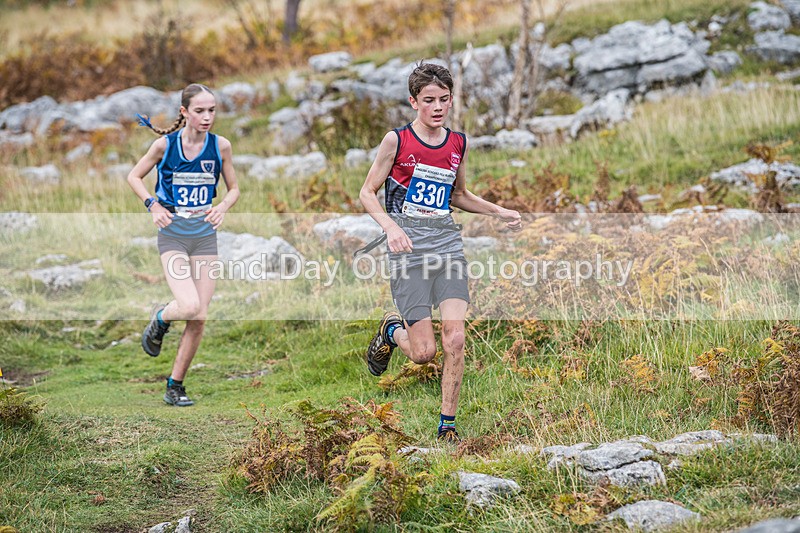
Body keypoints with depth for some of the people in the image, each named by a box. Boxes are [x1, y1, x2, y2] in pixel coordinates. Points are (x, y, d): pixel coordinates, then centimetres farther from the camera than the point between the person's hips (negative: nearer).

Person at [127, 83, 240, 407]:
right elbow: (134, 177, 7)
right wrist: (153, 205, -9)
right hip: (173, 234, -3)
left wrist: (223, 207, -10)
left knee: (199, 318, 1)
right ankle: (159, 320, 14)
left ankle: (175, 386, 14)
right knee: (190, 307, -22)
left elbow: (233, 189, 12)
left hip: (205, 234, 3)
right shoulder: (165, 144, -7)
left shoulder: (221, 146, -1)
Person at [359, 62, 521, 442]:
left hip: (448, 247, 4)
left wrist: (499, 212, 14)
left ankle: (448, 424, 3)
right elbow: (367, 193, 1)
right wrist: (390, 226, -17)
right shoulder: (396, 140, -4)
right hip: (409, 251, -3)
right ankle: (391, 331, 29)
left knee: (455, 340, -11)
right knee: (423, 353, -6)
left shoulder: (459, 144, 10)